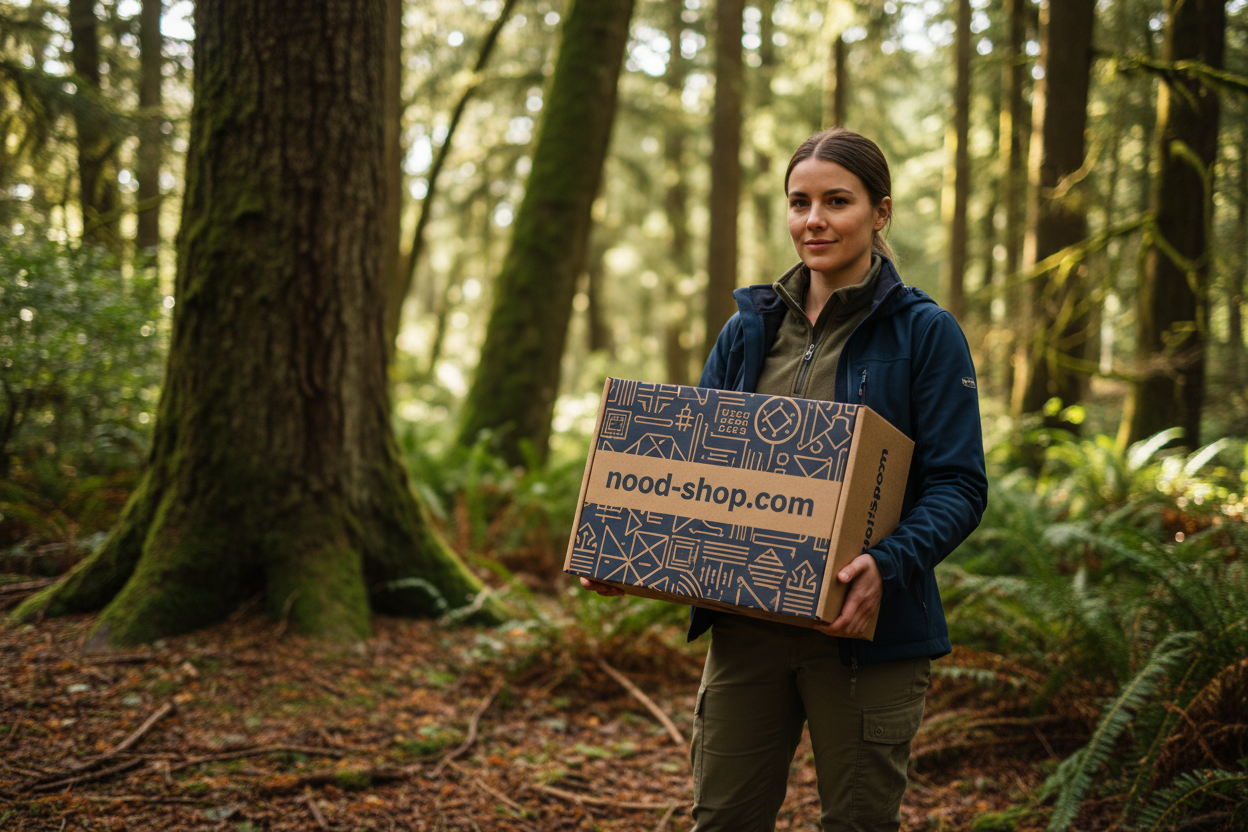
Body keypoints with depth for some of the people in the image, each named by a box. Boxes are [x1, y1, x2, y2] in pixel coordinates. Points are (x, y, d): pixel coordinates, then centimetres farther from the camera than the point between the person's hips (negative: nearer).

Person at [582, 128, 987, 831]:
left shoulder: (925, 332, -4)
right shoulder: (751, 329, 10)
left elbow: (958, 486, -9)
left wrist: (888, 565, -28)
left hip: (862, 630, -4)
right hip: (747, 623, 4)